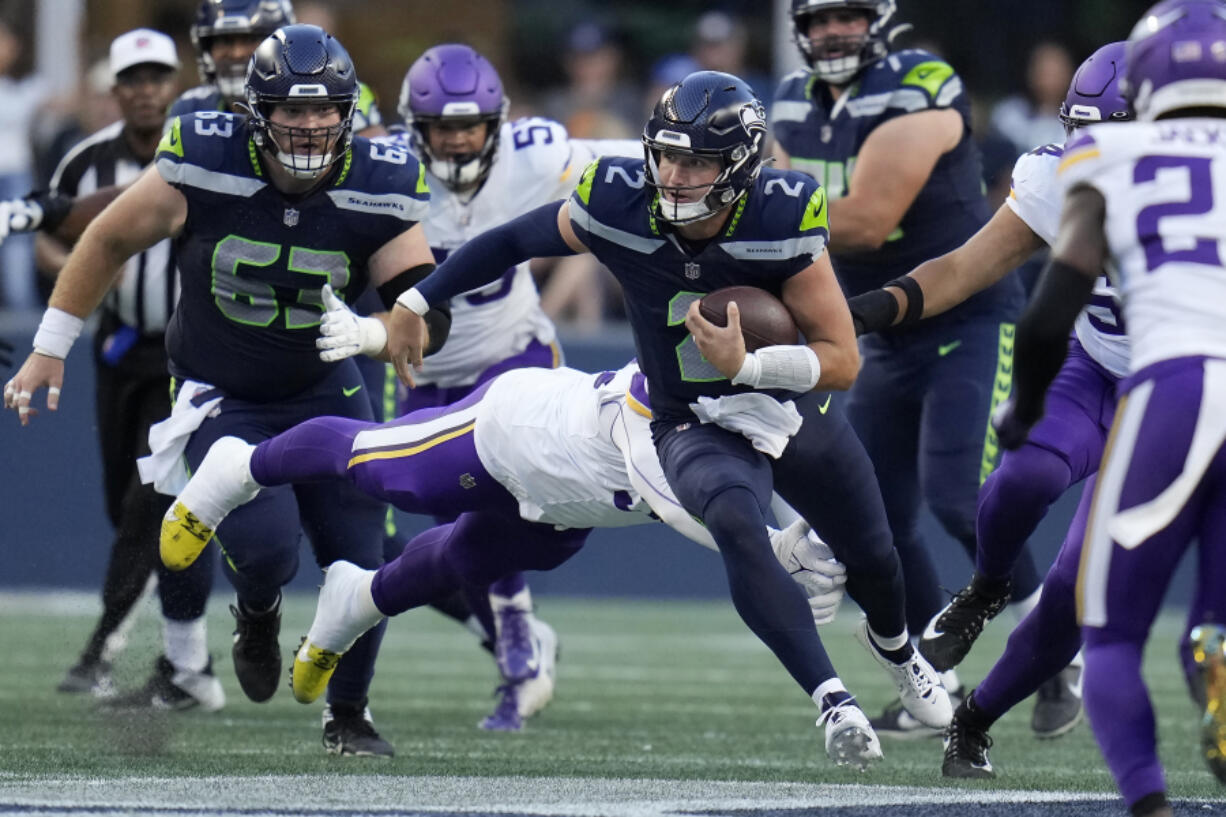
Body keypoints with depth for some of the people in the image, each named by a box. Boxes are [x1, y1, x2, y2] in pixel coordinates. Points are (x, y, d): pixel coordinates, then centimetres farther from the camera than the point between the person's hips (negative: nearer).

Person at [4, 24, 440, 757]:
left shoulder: (377, 191, -16)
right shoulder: (204, 169, -20)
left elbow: (424, 308, -16)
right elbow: (109, 241, -5)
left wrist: (371, 335, -39)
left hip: (324, 392, 3)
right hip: (220, 398, -3)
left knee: (359, 557, -1)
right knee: (266, 545, -21)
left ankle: (349, 715, 23)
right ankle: (258, 614, 19)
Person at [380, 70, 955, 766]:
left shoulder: (781, 220, -28)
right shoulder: (619, 207, -24)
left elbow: (843, 361, -24)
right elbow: (516, 241, -4)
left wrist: (746, 364, -39)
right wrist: (414, 302, -3)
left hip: (795, 412, 1)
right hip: (698, 429, -1)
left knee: (873, 560, 23)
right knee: (737, 526, -36)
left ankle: (893, 644, 61)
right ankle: (833, 702, -32)